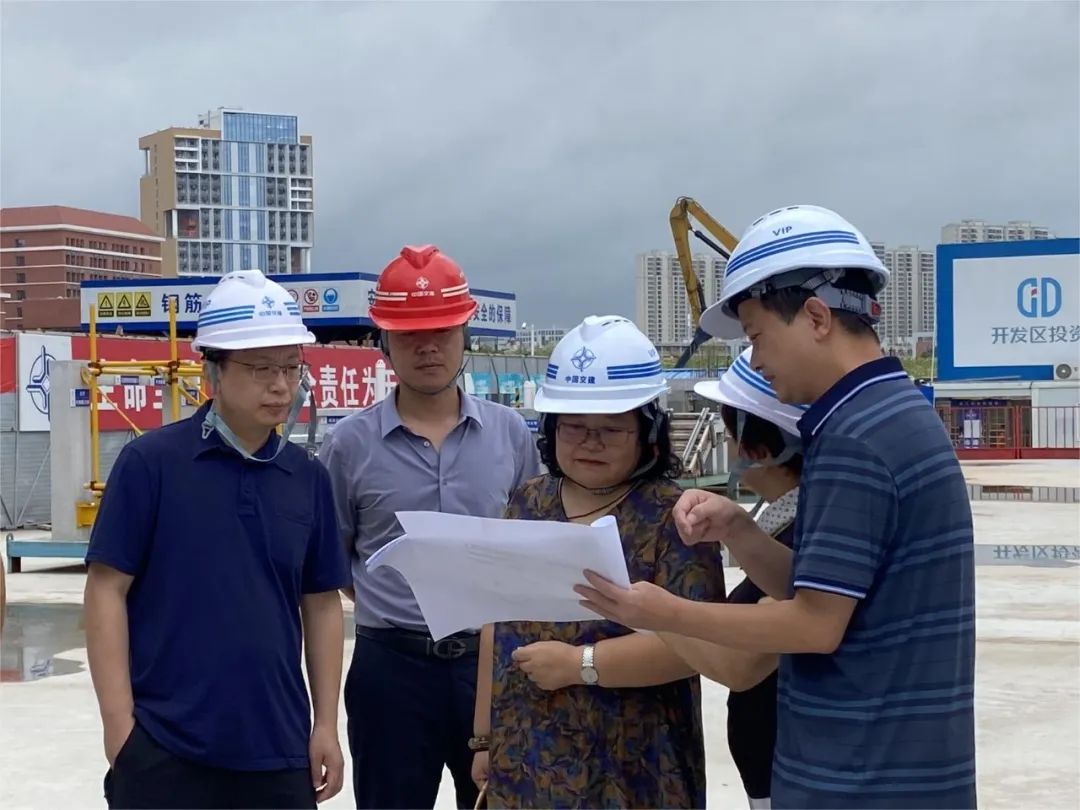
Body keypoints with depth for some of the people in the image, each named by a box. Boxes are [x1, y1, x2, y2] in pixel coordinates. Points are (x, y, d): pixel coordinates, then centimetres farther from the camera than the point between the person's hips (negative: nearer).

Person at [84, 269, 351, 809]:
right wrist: (119, 725, -10)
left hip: (278, 746, 4)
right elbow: (107, 590, -6)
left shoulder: (308, 478, 6)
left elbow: (321, 604, 10)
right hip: (164, 747, -4)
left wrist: (326, 724, 6)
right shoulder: (150, 462, -7)